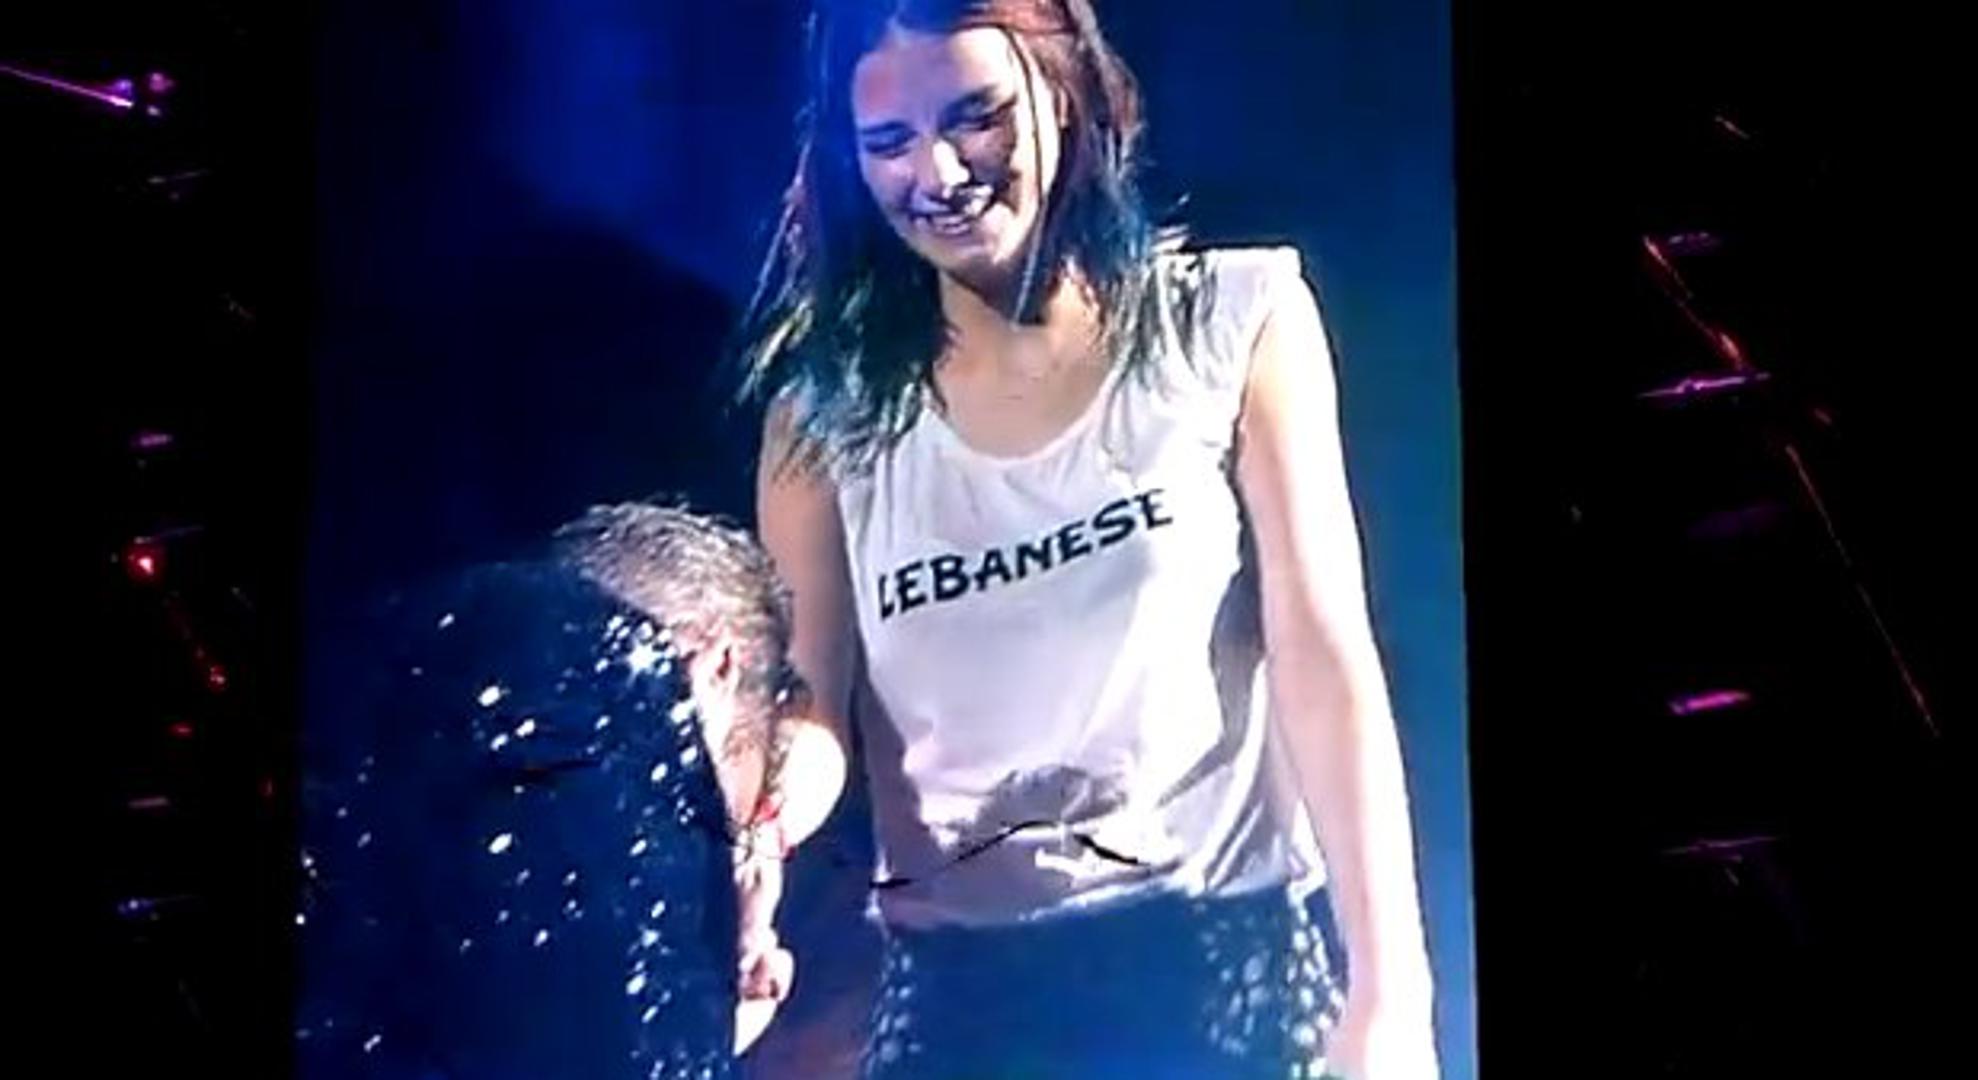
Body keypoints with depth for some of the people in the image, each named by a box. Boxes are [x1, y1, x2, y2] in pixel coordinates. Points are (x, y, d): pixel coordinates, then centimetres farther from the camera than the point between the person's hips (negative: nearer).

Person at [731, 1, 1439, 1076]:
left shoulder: (1232, 322, 0)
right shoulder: (831, 408, 3)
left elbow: (1322, 657, -4)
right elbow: (816, 702, 2)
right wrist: (789, 769, -22)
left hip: (1235, 953, -1)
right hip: (957, 983, 1)